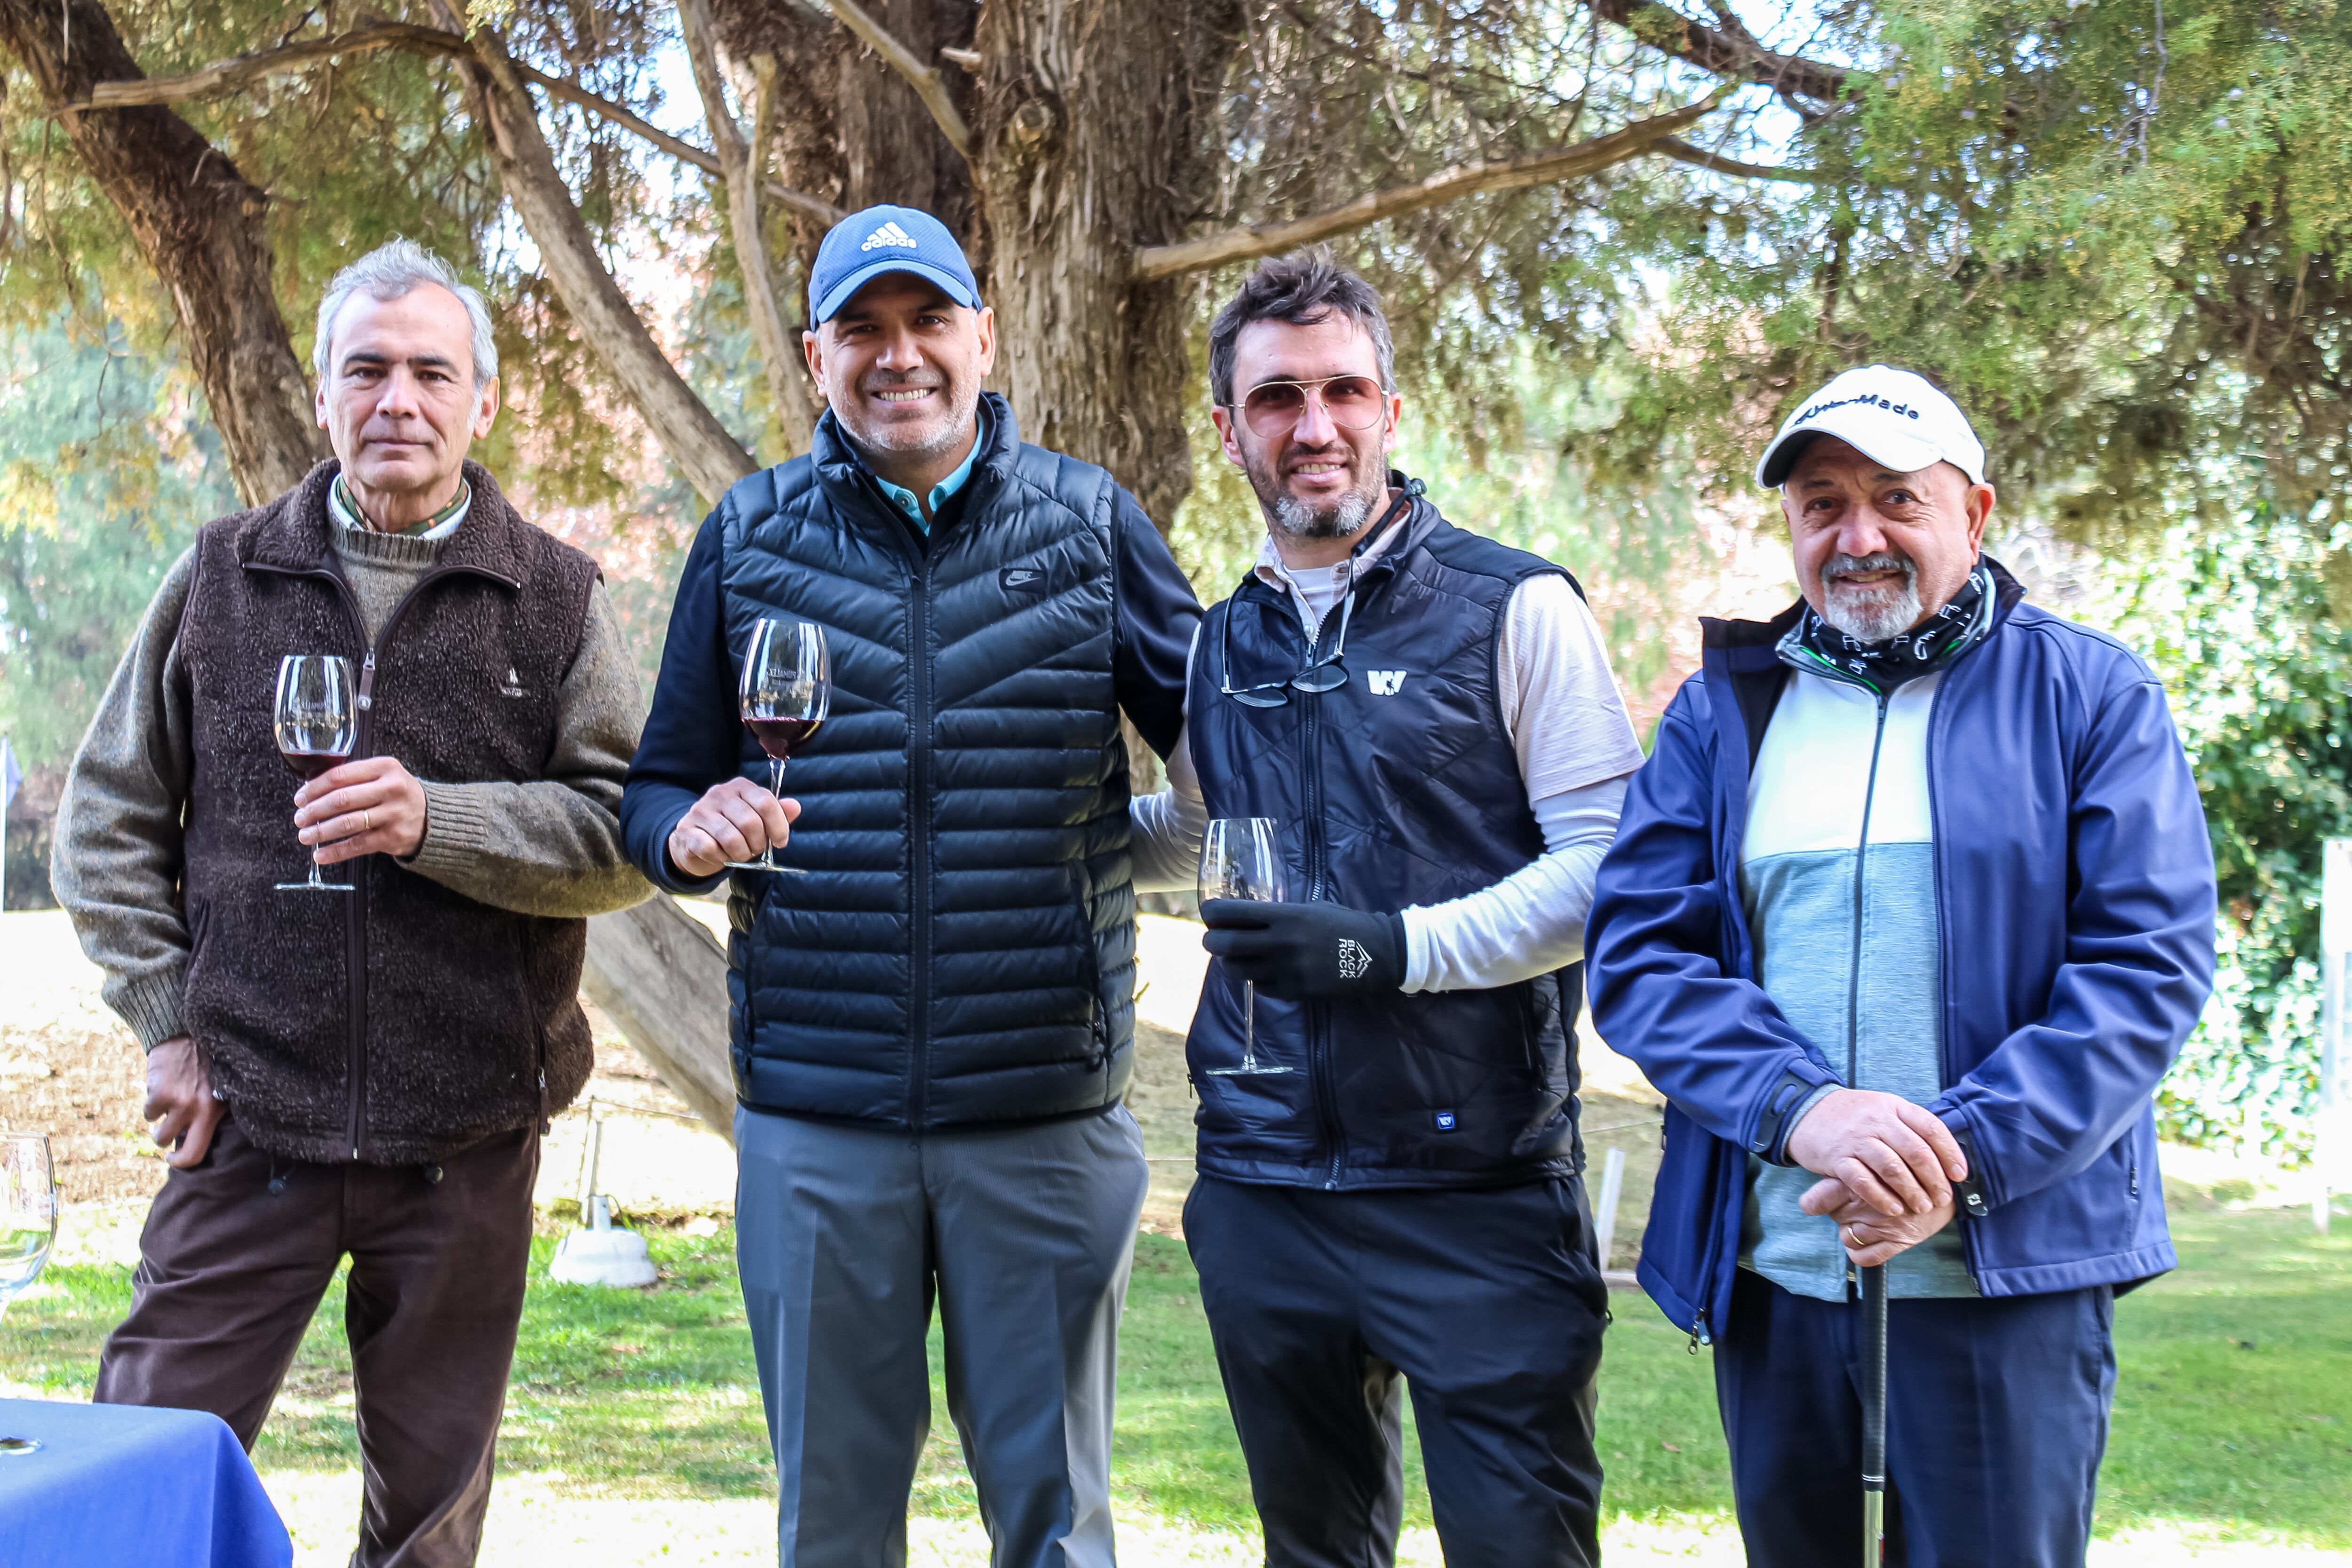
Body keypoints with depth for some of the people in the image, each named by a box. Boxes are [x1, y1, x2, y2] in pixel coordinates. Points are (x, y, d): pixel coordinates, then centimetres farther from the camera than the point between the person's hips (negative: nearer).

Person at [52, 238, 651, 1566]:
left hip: (463, 1141, 0)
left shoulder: (556, 599, 3)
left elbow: (626, 839, -3)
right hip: (250, 1119, 1)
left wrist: (438, 822, -18)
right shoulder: (223, 578, 7)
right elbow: (109, 818, 10)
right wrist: (167, 1020, 0)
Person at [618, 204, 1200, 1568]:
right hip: (816, 1122, 1)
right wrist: (694, 833, -14)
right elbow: (659, 792, 9)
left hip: (1048, 1119, -1)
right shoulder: (751, 537, 6)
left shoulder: (1092, 522, 3)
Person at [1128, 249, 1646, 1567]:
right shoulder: (1219, 645, 12)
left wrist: (1401, 947, -20)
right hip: (1263, 1189, 6)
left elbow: (1612, 868, -10)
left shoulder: (1514, 608, -5)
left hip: (1478, 1190, -5)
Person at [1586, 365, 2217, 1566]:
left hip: (2008, 1273, -3)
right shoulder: (1719, 712, 9)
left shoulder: (2089, 693, 2)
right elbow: (1635, 954, 0)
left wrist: (1964, 1157, -17)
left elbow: (2149, 962, -6)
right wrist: (1803, 1108, -17)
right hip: (1772, 1275, 3)